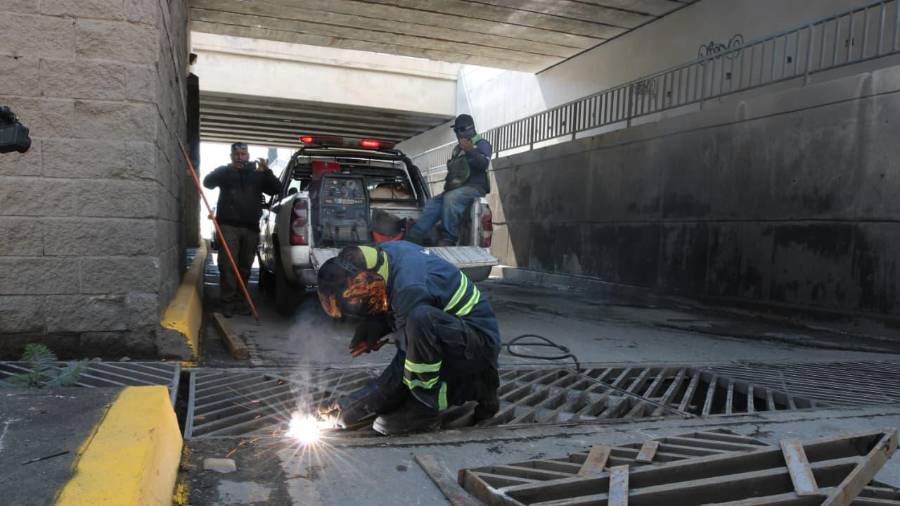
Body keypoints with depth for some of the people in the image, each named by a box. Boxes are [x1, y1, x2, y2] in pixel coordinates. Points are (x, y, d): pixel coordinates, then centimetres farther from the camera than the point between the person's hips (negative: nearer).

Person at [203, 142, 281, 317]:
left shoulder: (258, 174, 17)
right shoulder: (224, 171, 12)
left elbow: (276, 189, 6)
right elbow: (208, 182, -6)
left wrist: (266, 171, -11)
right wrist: (229, 169, -19)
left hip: (251, 227, 2)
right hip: (228, 225, -2)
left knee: (245, 267, 4)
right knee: (228, 265, -9)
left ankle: (240, 301, 11)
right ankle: (227, 302, -5)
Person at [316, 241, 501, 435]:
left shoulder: (410, 291, -30)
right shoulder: (386, 251, -4)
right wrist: (372, 332, -3)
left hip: (480, 342, -9)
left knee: (419, 320, -35)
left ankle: (425, 408, -17)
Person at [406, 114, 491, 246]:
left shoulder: (482, 144, 4)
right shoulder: (457, 148, 28)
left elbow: (484, 164, -15)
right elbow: (452, 170, 33)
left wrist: (471, 151, -31)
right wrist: (448, 182, 12)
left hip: (474, 187, -8)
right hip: (456, 188, 8)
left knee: (450, 198, -36)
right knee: (432, 204, -9)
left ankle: (448, 239, -36)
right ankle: (413, 238, -18)